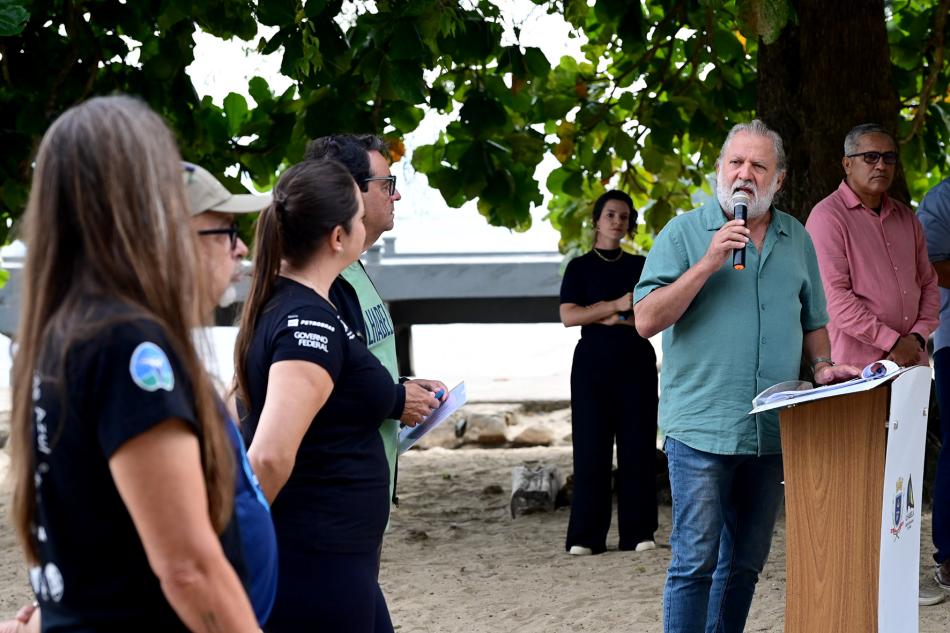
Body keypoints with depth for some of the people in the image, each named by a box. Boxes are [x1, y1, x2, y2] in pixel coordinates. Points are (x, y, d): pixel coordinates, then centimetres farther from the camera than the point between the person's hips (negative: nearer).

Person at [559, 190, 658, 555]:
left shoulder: (640, 266, 12)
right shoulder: (580, 267, 7)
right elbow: (568, 316, -6)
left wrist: (612, 318, -10)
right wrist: (618, 305, -13)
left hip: (637, 363, 2)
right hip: (593, 362, -2)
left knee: (638, 446, -2)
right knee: (591, 447, -4)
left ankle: (638, 532, 3)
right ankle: (586, 537, -2)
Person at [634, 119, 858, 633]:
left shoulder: (797, 240, 13)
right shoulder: (684, 233, -2)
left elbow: (812, 321, 23)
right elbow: (646, 320, -10)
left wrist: (822, 367, 4)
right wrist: (708, 264, -17)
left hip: (773, 431, 5)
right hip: (702, 427, -5)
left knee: (746, 561, 11)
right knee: (696, 560, -6)